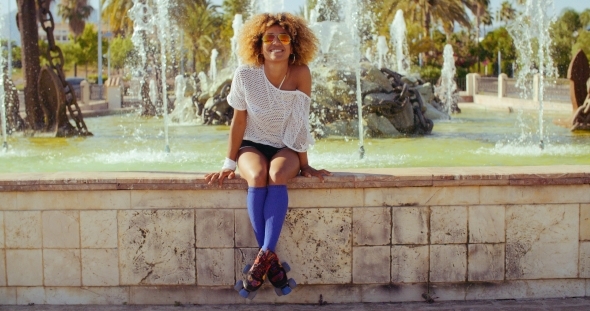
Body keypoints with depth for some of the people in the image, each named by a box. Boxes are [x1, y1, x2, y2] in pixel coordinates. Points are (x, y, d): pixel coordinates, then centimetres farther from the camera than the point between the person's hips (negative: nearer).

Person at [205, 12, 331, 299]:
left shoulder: (301, 74, -15)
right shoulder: (245, 75, -15)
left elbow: (302, 122, -11)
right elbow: (239, 120, -7)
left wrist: (304, 165, -9)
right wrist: (229, 163, -6)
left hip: (286, 148, 0)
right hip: (252, 146, 0)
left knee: (277, 175, -34)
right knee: (257, 176, -33)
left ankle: (263, 257, -36)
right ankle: (272, 262, -29)